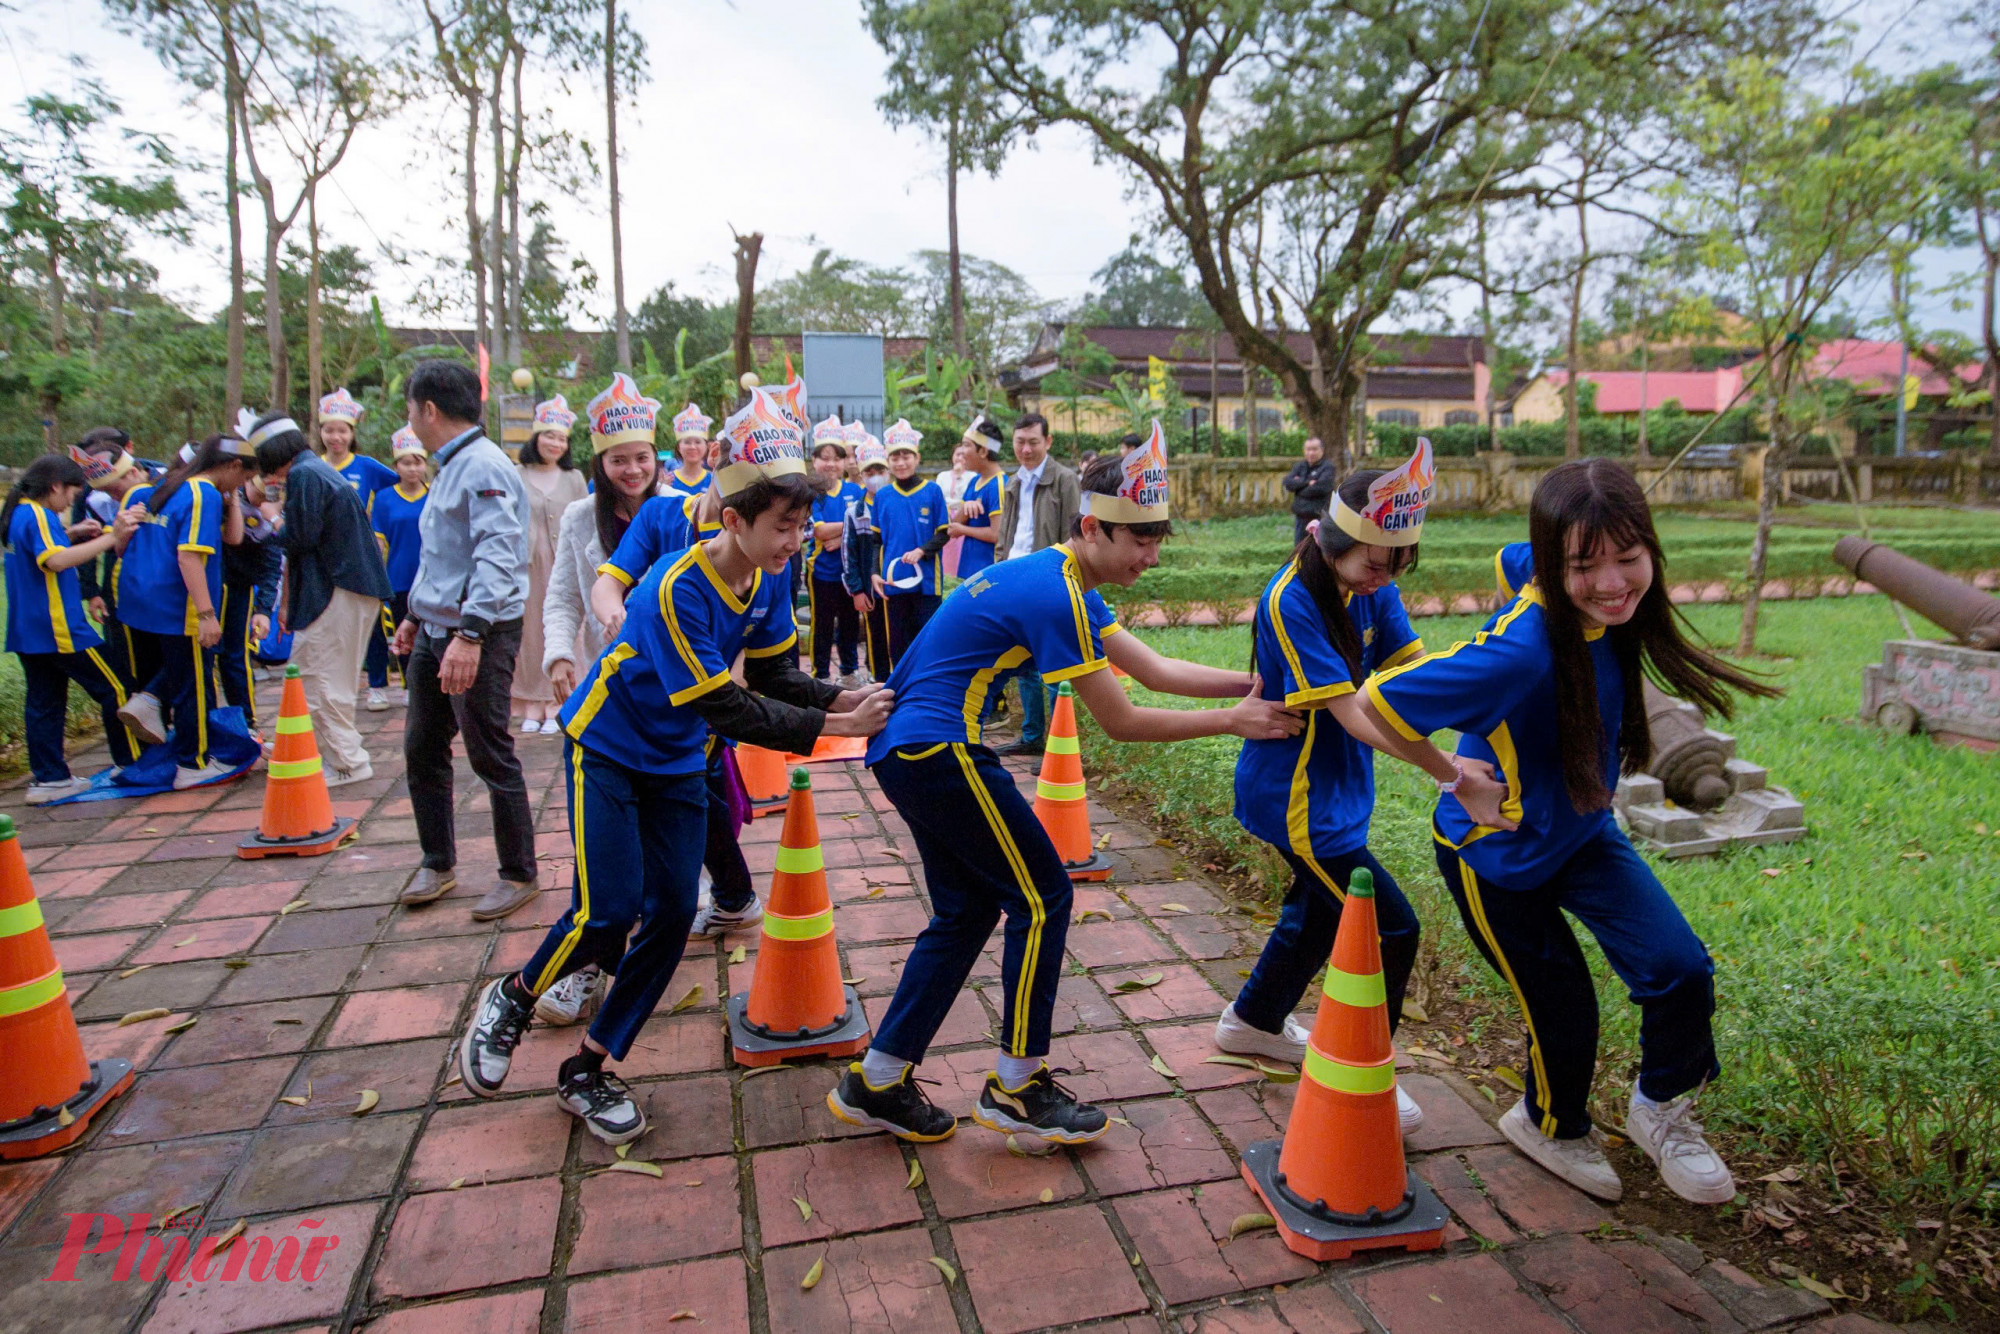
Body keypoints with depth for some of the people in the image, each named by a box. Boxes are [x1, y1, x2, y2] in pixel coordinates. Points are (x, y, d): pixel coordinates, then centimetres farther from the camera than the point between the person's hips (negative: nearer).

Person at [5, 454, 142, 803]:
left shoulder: (17, 514, 14)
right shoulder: (37, 515, -15)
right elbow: (56, 560, -30)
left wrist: (70, 533, 16)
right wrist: (108, 538, -29)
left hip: (27, 630, 10)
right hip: (58, 629, -10)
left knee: (43, 705, 10)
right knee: (113, 689, 1)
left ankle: (49, 778, 13)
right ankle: (130, 764, 8)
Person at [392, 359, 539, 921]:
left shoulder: (485, 467, -15)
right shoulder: (450, 467, 17)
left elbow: (496, 555, -26)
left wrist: (469, 632, -33)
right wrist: (417, 615, 27)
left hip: (480, 633, -10)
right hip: (435, 631, 10)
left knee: (491, 757, -1)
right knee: (422, 750, 14)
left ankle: (519, 875, 12)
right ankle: (437, 864, 28)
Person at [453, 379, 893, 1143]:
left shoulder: (769, 577, -10)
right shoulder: (678, 590, -32)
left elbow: (774, 673, -4)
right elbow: (727, 709, -32)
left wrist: (843, 698, -20)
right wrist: (827, 727, -34)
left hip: (676, 759, 7)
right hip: (607, 745, -6)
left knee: (673, 912, 1)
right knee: (610, 909, -12)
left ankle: (587, 1072, 17)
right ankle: (512, 1000, 20)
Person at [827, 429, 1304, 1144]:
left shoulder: (1058, 579, 14)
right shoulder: (1056, 595, -18)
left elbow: (1155, 669, 12)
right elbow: (1121, 722, -14)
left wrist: (1258, 682, 5)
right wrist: (1235, 720, -7)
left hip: (905, 749, 10)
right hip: (937, 750, -10)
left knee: (966, 911, 15)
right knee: (1042, 896, 0)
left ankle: (875, 1083, 23)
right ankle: (1016, 1088, 14)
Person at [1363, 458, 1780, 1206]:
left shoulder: (1594, 609, -16)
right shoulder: (1523, 652, -38)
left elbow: (1512, 562, 6)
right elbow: (1376, 704, -37)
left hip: (1584, 835, 6)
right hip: (1497, 854, -6)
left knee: (1681, 970, -8)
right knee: (1562, 1011, 9)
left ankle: (1662, 1110, 24)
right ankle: (1554, 1127, 44)